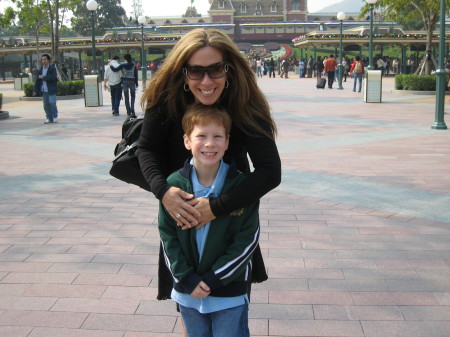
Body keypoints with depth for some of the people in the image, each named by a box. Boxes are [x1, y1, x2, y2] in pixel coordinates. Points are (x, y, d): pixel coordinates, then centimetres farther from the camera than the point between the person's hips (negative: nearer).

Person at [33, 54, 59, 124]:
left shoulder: (52, 68, -4)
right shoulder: (41, 69, 13)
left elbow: (53, 77, -20)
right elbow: (37, 80, 15)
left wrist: (43, 77, -13)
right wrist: (35, 90, 13)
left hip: (51, 90, -5)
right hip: (44, 90, 5)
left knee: (52, 103, -7)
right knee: (46, 105, 4)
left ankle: (55, 117, 7)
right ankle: (49, 118, 9)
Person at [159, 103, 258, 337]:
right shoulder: (173, 185, -8)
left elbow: (248, 238, -12)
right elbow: (167, 236, -3)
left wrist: (213, 279, -14)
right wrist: (187, 279, -10)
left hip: (230, 292, -2)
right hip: (187, 292, 2)